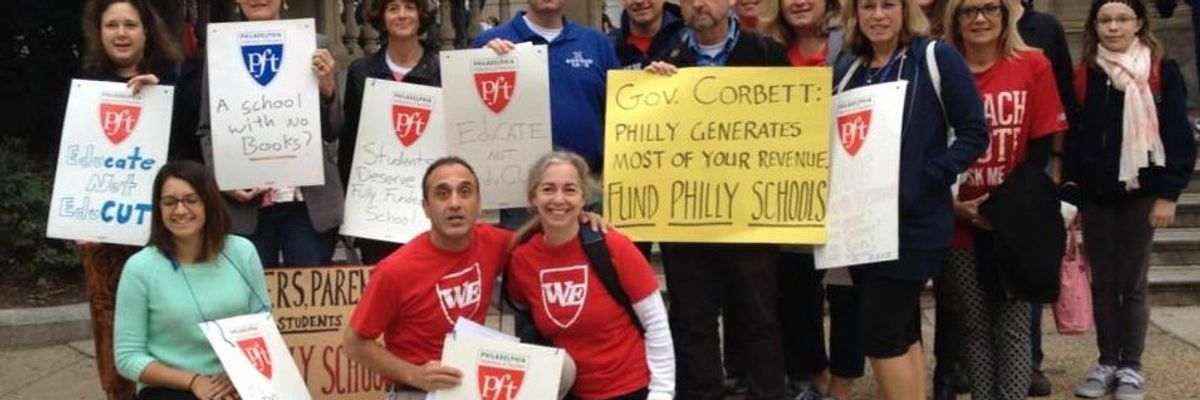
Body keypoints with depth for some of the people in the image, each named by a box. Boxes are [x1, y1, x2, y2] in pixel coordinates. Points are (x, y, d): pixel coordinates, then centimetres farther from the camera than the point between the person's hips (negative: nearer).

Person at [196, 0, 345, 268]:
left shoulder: (315, 44, 6)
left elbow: (333, 132, 6)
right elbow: (207, 130, 10)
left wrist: (328, 90, -13)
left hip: (309, 203, 0)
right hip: (246, 202, 0)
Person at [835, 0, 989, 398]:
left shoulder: (936, 58, -4)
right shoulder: (848, 75, 12)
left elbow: (975, 133, -8)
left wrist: (927, 177, -17)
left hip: (914, 220, -6)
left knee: (880, 334, -6)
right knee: (901, 331, 13)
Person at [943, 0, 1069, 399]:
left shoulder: (1034, 65, -1)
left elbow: (1042, 144, -2)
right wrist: (952, 203, -9)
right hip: (959, 224, 1)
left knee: (1013, 326, 2)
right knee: (976, 328, 9)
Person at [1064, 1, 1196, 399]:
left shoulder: (1163, 71, -3)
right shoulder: (1083, 75, 5)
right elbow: (1072, 138, 5)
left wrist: (1168, 193, -10)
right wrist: (1070, 193, -1)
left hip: (1140, 192, -3)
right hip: (1095, 195, 3)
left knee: (1132, 282, 4)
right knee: (1103, 282, 9)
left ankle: (1131, 367, 15)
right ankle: (1107, 362, 20)